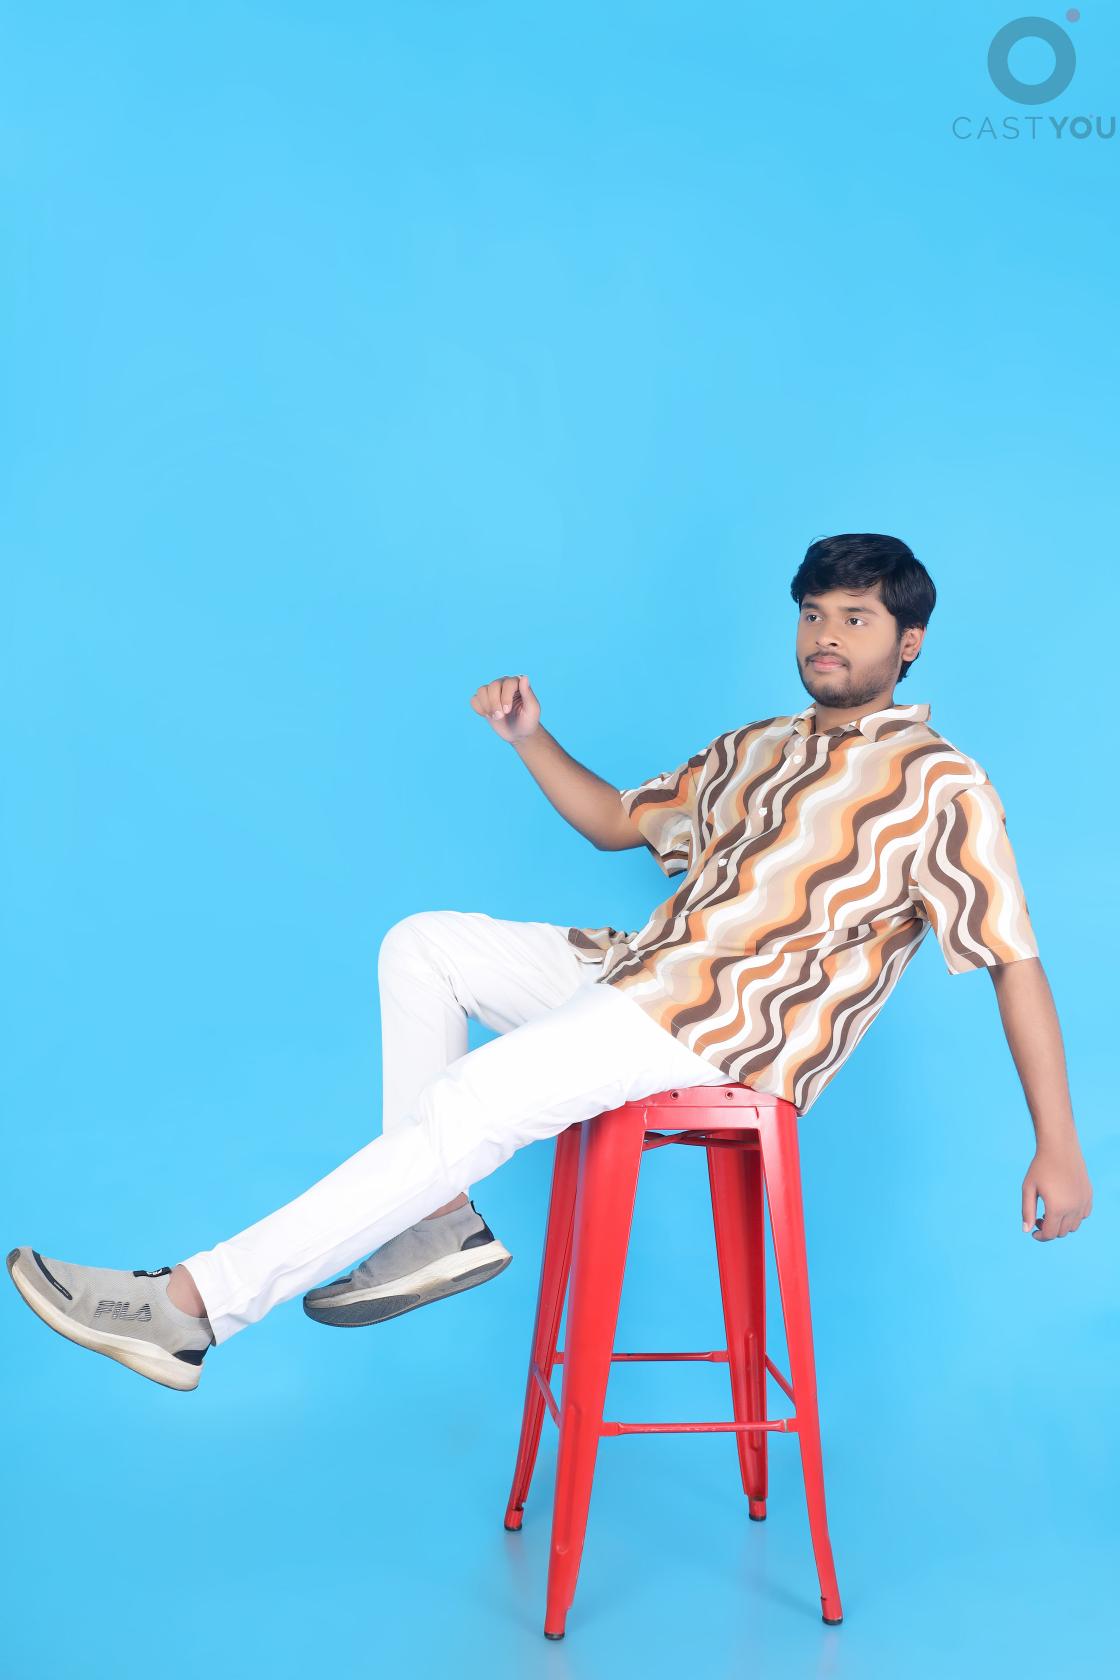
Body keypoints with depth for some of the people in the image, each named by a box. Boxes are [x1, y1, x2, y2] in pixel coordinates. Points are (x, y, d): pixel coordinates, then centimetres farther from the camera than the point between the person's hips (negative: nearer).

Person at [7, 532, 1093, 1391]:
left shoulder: (938, 785, -3)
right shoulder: (755, 752, 20)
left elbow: (1018, 961, -6)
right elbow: (616, 821, 27)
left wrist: (1058, 1146, -11)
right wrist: (530, 739, 9)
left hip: (734, 1028, -8)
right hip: (638, 971, 9)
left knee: (469, 1105, -22)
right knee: (424, 943, 2)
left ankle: (196, 1305, -20)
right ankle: (439, 1220, -5)